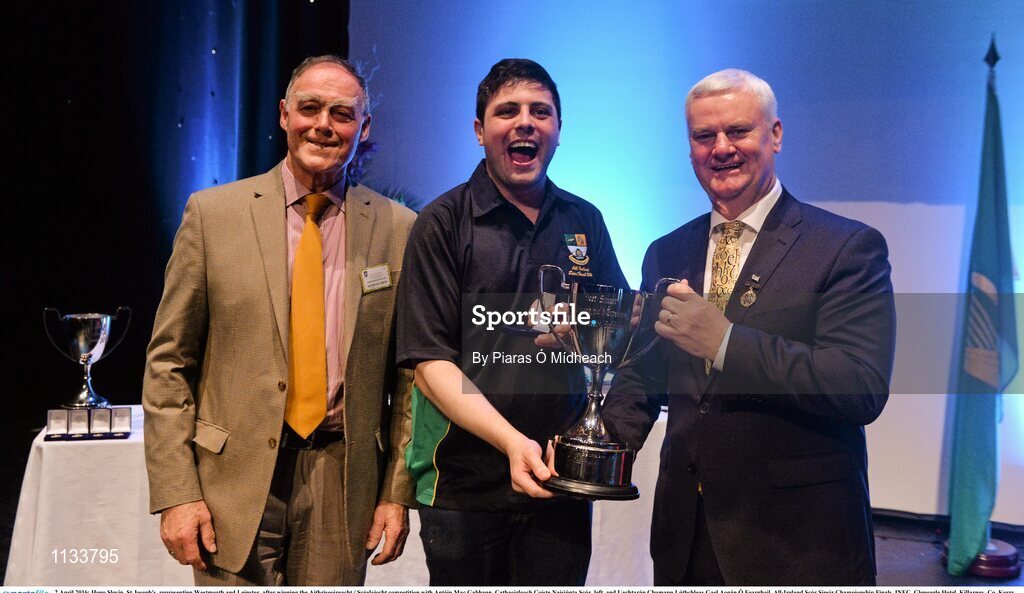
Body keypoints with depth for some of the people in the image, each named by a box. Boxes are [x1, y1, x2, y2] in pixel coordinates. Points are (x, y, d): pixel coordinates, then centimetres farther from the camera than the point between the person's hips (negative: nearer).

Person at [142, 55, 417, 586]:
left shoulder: (398, 229, 2)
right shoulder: (213, 213, -1)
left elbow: (410, 372, 5)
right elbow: (168, 363, 0)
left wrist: (398, 492, 1)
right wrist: (175, 493, -6)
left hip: (344, 482, 1)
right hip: (235, 480, -1)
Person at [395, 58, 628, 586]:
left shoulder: (585, 222, 9)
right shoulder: (444, 223, -4)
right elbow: (429, 363, -10)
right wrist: (512, 441, -23)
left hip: (562, 482, 3)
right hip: (464, 483, -3)